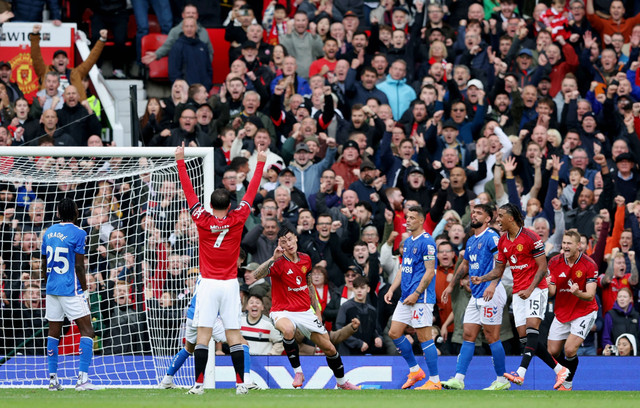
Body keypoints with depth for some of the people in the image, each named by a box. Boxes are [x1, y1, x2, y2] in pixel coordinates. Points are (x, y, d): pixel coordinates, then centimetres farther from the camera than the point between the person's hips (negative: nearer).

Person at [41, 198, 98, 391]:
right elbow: (79, 266, -13)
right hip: (72, 290, -6)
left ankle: (53, 378, 10)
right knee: (86, 330, -3)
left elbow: (44, 265, 14)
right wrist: (84, 291, -5)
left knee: (54, 333, 11)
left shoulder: (49, 232, 9)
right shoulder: (78, 234, -10)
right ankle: (82, 378, -15)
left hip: (52, 288, 6)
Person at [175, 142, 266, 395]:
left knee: (203, 334, -4)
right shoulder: (236, 220, -3)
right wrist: (260, 164, 15)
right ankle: (240, 383, -1)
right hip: (230, 284, 1)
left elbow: (189, 191, 0)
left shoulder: (203, 221, -5)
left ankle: (199, 383, -9)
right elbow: (251, 193, 6)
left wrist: (180, 161, 6)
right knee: (234, 335, 2)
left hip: (208, 285, -1)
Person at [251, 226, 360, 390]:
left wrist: (317, 309, 18)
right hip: (283, 311, -5)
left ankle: (342, 382, 32)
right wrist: (273, 258, -39)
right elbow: (256, 275, -31)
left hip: (306, 312, 5)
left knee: (329, 348, 7)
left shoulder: (306, 259, 4)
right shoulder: (279, 262, -15)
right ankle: (297, 372, -22)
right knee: (288, 330, -40)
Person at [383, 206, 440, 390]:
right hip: (405, 298, 9)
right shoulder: (407, 242, 16)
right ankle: (414, 370, 21)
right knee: (394, 333, 8)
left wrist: (416, 294, -18)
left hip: (421, 298, -9)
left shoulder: (426, 242, -12)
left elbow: (430, 271, -16)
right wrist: (391, 290, 13)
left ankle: (435, 381, -3)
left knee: (424, 337, -8)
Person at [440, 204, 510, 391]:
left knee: (492, 338, -5)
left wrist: (493, 284, -32)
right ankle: (458, 379, 0)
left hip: (490, 294, -9)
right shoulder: (471, 241, 18)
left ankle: (502, 380, 2)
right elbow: (465, 265, 32)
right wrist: (451, 286, 33)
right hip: (476, 296, 9)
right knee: (468, 336, 3)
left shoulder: (491, 237, -9)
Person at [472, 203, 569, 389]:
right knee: (524, 337, 0)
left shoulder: (530, 237, -12)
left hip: (536, 289, -7)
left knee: (531, 329, -21)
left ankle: (521, 373, -34)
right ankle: (559, 369, 11)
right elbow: (499, 269, 17)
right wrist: (482, 279, -2)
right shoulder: (503, 241, 9)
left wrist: (530, 289, -21)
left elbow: (542, 267, -12)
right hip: (518, 293, 7)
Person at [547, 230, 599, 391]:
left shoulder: (589, 265, -16)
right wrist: (548, 285, -29)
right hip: (561, 313, 4)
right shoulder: (554, 262, -5)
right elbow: (551, 292, -5)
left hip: (584, 312, -4)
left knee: (570, 349, -19)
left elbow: (590, 295, -19)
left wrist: (578, 293, -42)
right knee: (552, 352, 4)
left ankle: (567, 384, 3)